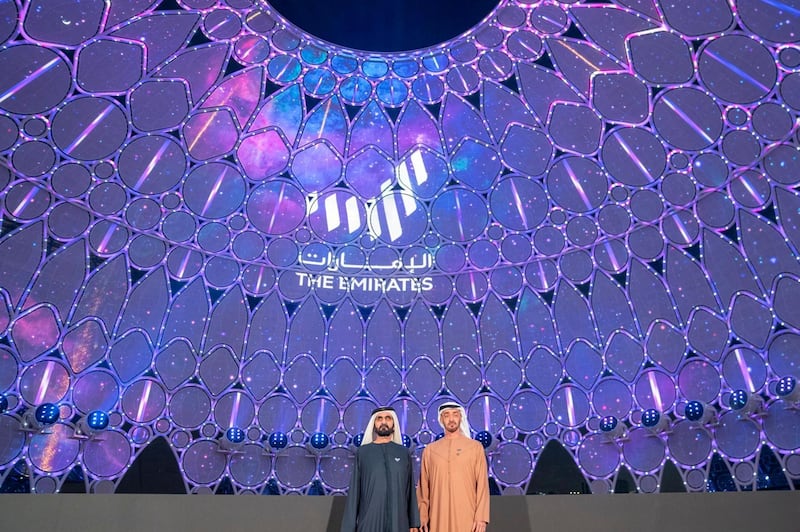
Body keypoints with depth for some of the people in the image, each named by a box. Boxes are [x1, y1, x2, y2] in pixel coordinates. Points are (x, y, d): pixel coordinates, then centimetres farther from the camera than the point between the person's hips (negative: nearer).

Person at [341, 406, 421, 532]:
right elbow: (354, 491, 2)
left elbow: (410, 490, 7)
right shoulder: (362, 452, 2)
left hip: (398, 522, 1)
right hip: (369, 522, -1)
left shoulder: (404, 453, 6)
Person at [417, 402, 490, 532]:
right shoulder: (430, 450, 7)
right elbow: (424, 487, 8)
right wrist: (423, 517, 2)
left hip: (467, 517, -1)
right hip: (438, 518, 2)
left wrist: (481, 517, -7)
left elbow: (482, 484, 0)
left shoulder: (475, 447, 2)